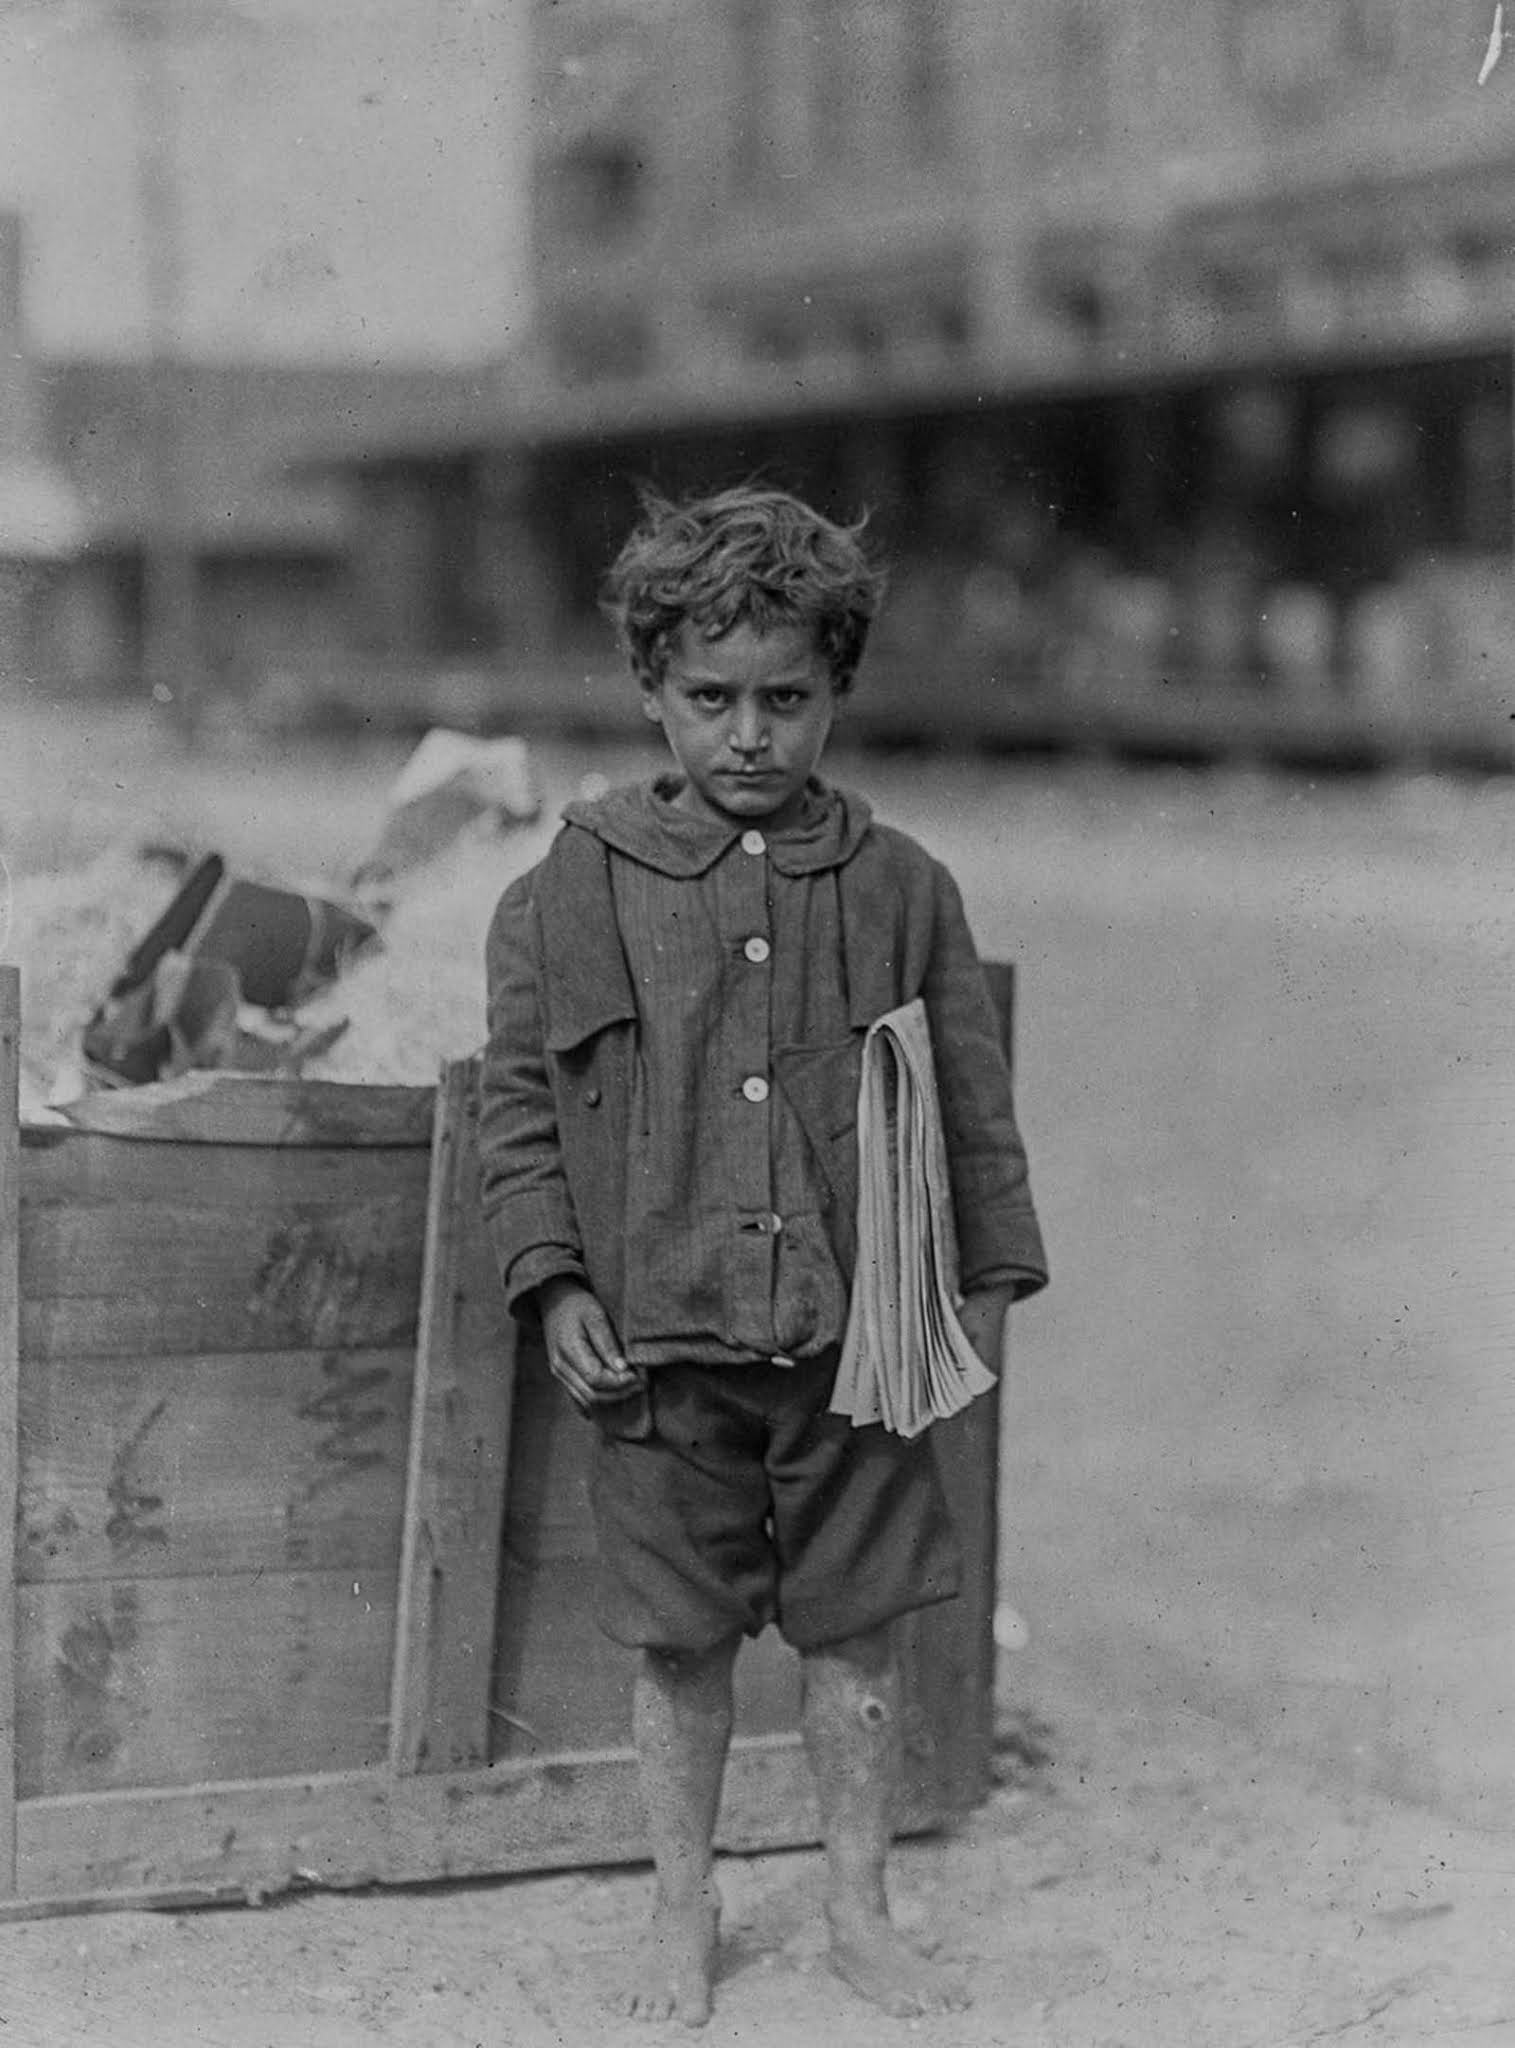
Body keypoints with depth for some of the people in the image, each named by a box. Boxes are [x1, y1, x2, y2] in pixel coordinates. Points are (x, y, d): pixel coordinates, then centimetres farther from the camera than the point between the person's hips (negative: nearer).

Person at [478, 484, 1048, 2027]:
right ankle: (682, 1912, 27)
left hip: (856, 1338, 1)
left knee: (857, 1634, 10)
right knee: (680, 1649, 10)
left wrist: (986, 1281, 5)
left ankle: (858, 1910, 27)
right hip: (658, 1342, -1)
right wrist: (555, 1285, -5)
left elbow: (974, 1103, 7)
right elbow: (515, 1104, 2)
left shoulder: (900, 888, 2)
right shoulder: (571, 892, -1)